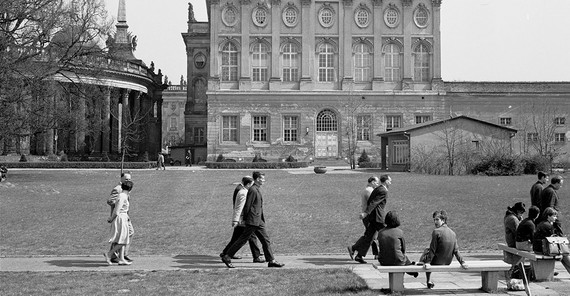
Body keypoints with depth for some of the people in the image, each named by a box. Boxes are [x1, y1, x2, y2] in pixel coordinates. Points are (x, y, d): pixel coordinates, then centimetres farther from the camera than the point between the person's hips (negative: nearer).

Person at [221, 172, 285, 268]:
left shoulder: (257, 189, 15)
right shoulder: (253, 190, -16)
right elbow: (247, 205, -16)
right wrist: (245, 219, -12)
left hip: (258, 221, 10)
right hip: (252, 221, -10)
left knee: (266, 240, 8)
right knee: (243, 239, -4)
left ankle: (271, 261, 10)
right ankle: (227, 257, 4)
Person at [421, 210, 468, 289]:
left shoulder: (436, 231, -19)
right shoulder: (452, 232, 0)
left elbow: (432, 249, -19)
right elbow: (456, 251, -1)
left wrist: (427, 262, -15)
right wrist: (462, 262, 4)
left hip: (437, 262, -6)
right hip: (447, 262, 6)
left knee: (424, 258, 26)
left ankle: (429, 281, 25)